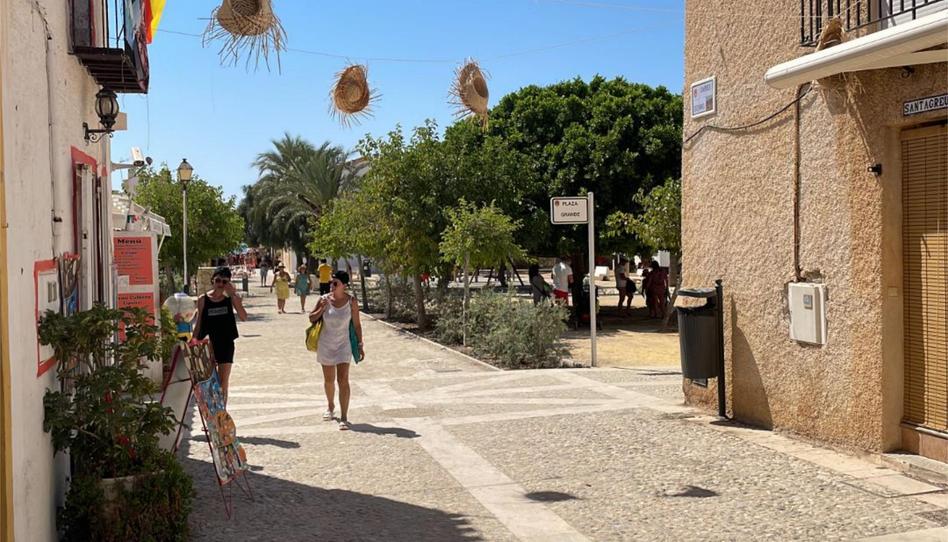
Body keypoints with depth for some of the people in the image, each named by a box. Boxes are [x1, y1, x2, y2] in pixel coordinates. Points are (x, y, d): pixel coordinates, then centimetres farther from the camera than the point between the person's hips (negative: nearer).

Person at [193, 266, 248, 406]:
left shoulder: (231, 298, -3)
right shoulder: (203, 299, 0)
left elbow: (243, 317, -17)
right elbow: (199, 324, 7)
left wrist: (233, 295, -21)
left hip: (225, 344, 0)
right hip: (208, 345, 1)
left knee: (223, 384, 4)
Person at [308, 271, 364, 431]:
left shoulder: (351, 302, -9)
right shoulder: (324, 299, -5)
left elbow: (357, 325, -2)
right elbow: (311, 318, 3)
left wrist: (360, 345, -3)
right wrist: (322, 308, -15)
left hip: (343, 344, -2)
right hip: (325, 345, 2)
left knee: (343, 380, -12)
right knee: (329, 379, 16)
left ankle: (344, 417, -11)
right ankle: (330, 407, 41)